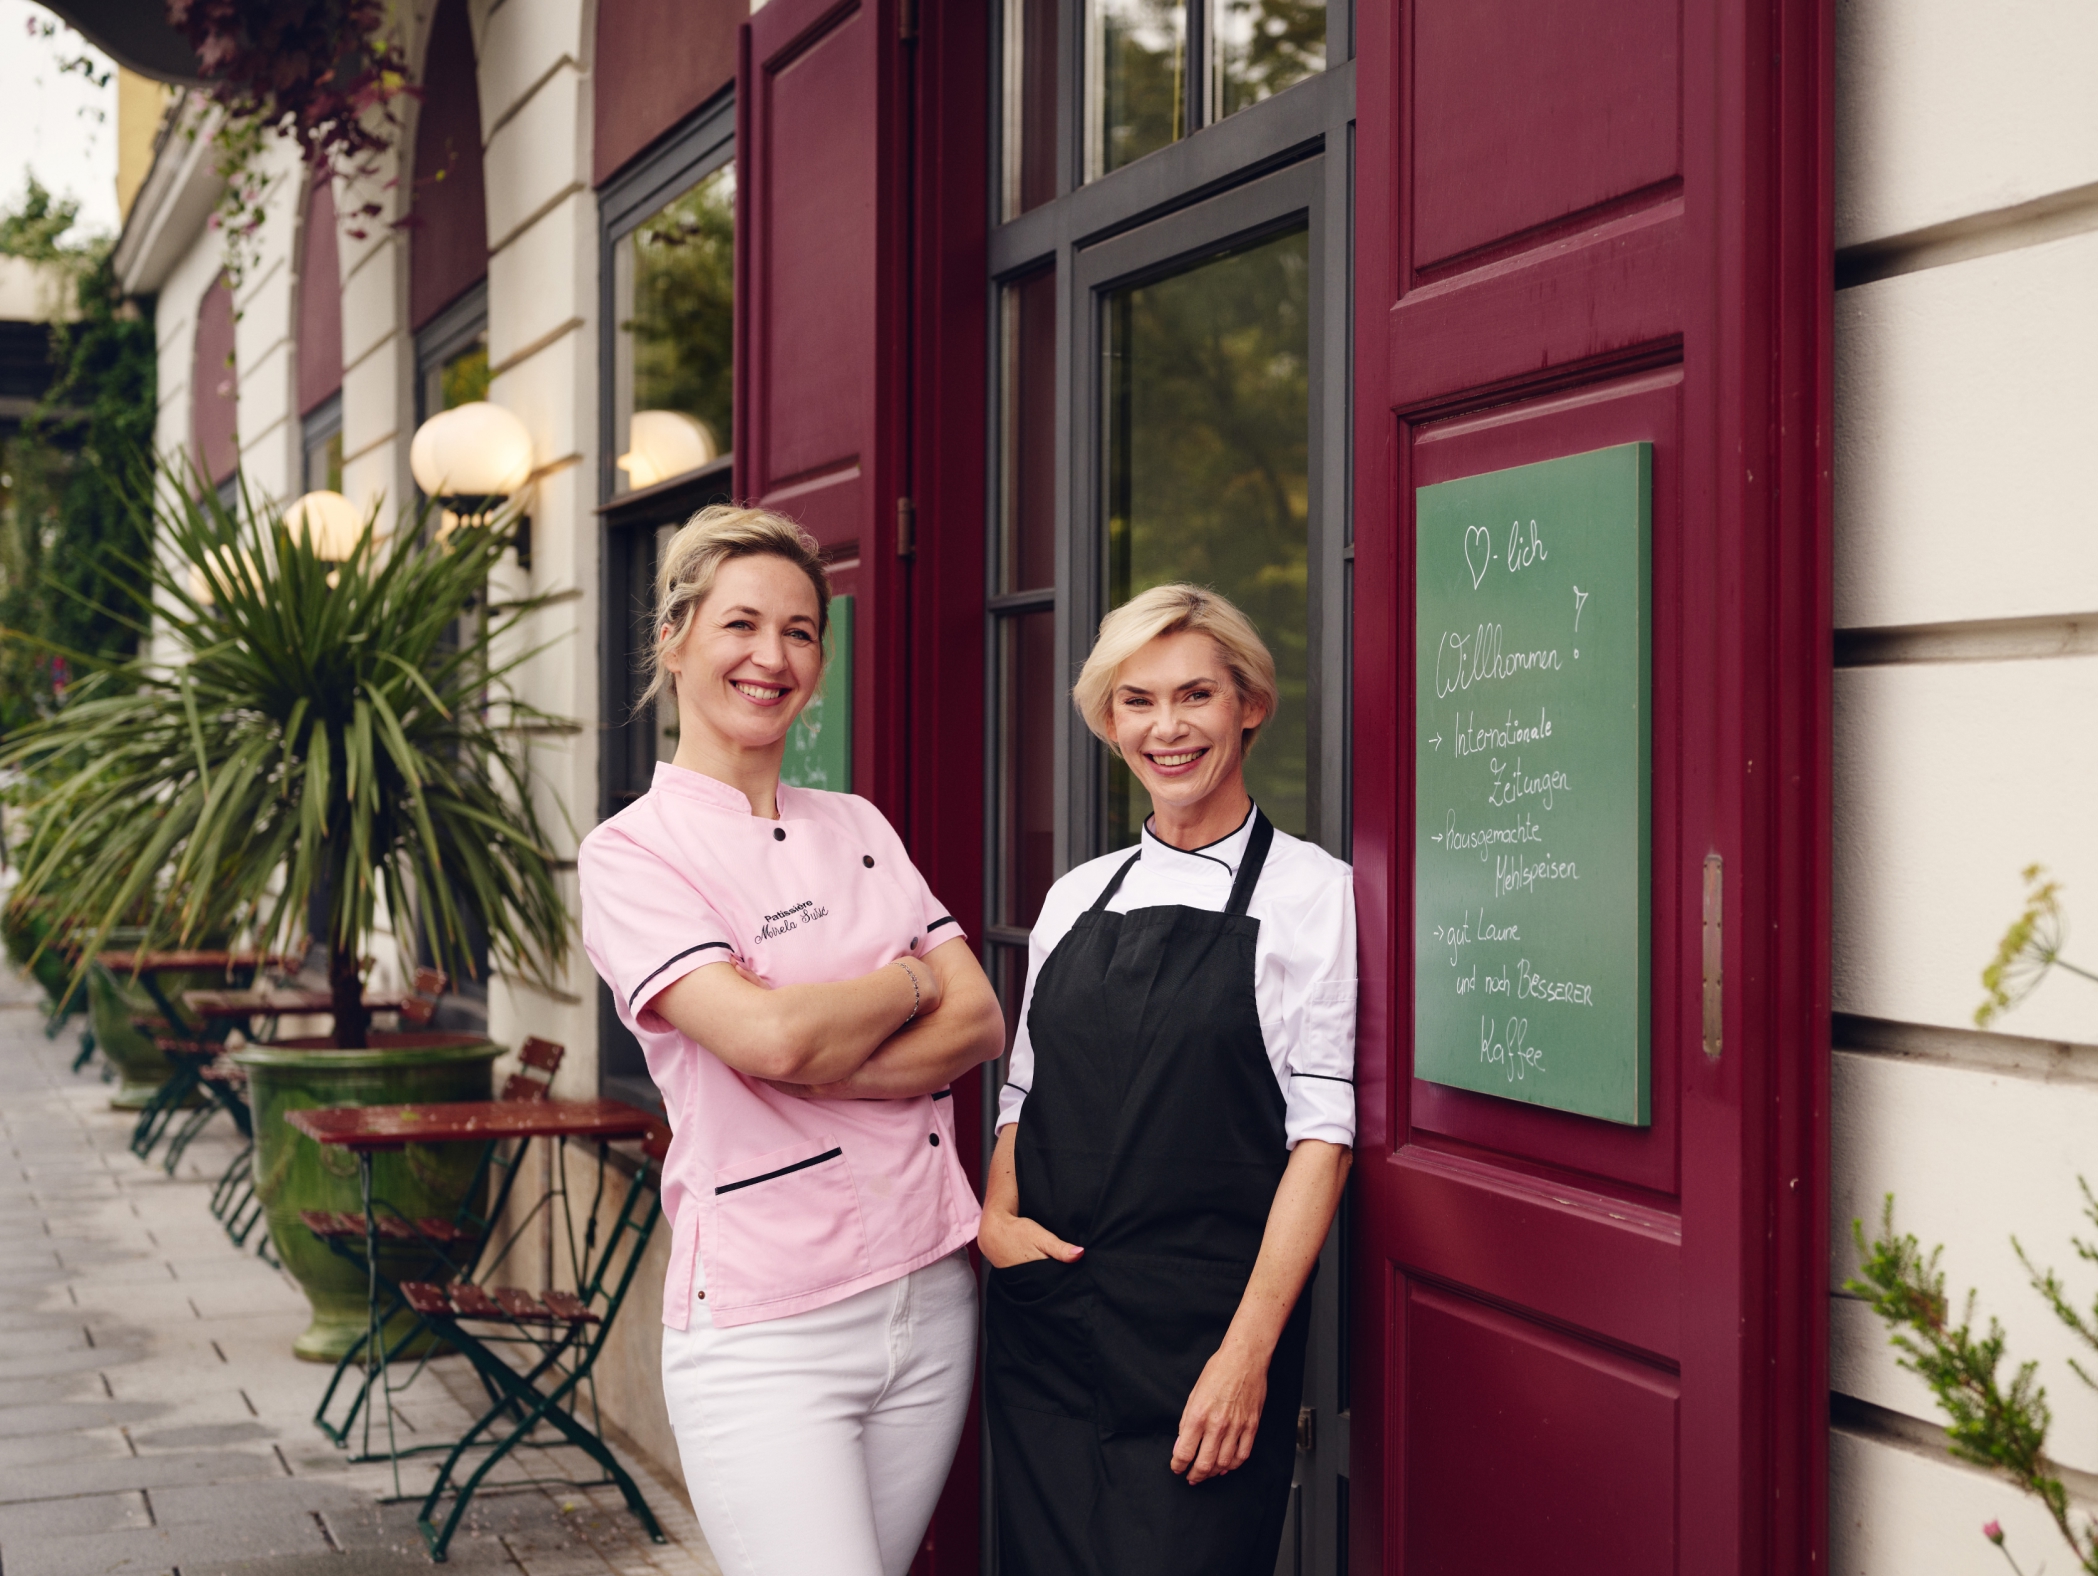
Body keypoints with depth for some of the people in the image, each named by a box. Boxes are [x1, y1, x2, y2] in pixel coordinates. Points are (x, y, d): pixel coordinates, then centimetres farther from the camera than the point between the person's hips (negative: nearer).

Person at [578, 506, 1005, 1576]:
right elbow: (766, 1033, -20)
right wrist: (913, 981, -2)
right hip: (765, 1329, -5)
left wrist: (813, 1063, -13)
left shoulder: (859, 828, 13)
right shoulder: (632, 852, -5)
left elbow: (980, 1023, 2)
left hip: (931, 1296, 5)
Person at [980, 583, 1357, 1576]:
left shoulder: (1310, 890, -2)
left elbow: (1321, 1134, -8)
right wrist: (995, 1215, -1)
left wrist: (1249, 1351, -15)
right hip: (1044, 1329, 5)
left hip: (1202, 1339, -4)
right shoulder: (1075, 898, 13)